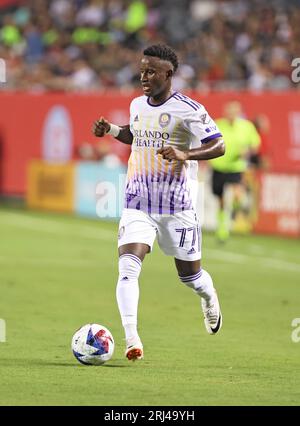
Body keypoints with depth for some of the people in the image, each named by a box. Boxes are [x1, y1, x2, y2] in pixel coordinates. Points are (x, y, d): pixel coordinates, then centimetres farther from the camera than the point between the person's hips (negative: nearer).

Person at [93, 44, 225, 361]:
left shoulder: (188, 110, -10)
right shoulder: (137, 105, 9)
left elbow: (218, 146, -11)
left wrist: (185, 154, -27)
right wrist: (112, 130, 11)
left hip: (176, 208, -4)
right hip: (137, 206, 4)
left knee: (190, 275, 12)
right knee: (127, 269, -19)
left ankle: (209, 299, 48)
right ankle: (131, 340, -24)